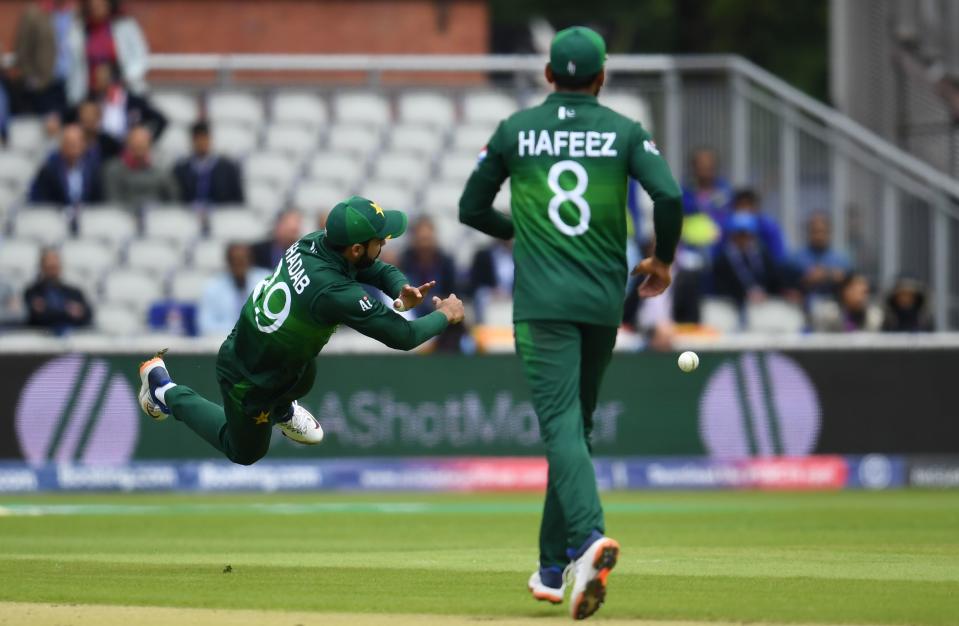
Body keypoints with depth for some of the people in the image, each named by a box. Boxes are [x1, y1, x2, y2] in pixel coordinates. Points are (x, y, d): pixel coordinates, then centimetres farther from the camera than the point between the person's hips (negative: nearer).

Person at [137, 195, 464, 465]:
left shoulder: (314, 243, -15)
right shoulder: (335, 292, -37)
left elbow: (380, 270, 2)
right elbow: (403, 336, -29)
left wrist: (402, 290, -19)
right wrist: (444, 316, -11)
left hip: (242, 346, 6)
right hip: (247, 382, -6)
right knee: (246, 452, 19)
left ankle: (281, 409, 32)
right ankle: (169, 392, 25)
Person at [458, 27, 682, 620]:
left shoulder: (516, 130, 6)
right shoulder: (624, 132, 5)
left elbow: (472, 208, 13)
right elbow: (669, 195, -10)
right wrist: (663, 260, 7)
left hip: (542, 303, -2)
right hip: (604, 302, 2)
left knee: (562, 424, -13)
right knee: (576, 425, 15)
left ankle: (589, 536, -38)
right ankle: (553, 567, 18)